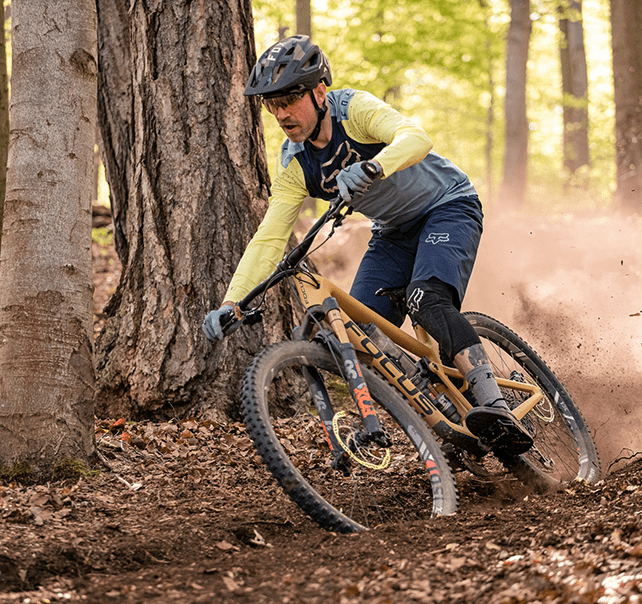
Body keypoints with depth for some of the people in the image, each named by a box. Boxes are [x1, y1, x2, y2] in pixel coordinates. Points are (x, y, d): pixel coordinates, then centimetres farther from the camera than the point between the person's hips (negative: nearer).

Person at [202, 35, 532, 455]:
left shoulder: (355, 109, -23)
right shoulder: (295, 166, -8)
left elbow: (417, 138, -41)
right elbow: (268, 239, -12)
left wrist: (370, 168, -61)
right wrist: (230, 303, -25)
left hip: (447, 206, -7)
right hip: (395, 232, 7)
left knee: (427, 301, -33)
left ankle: (496, 409, -38)